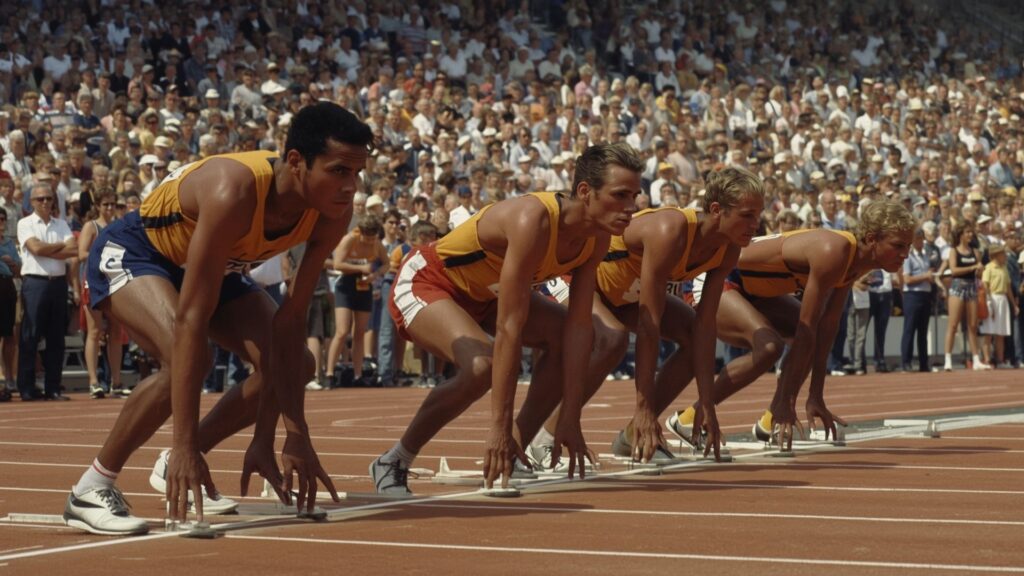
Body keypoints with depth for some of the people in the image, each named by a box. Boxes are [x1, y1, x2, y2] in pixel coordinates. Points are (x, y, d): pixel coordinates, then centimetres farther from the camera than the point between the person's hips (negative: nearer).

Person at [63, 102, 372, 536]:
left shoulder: (332, 214, -21)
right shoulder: (234, 192, -41)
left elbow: (291, 319, -17)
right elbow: (191, 318, -42)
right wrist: (185, 445, -43)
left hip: (213, 267, 8)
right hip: (129, 254, -7)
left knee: (293, 366, -4)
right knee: (188, 357, -32)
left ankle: (176, 467, 11)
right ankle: (91, 489, -16)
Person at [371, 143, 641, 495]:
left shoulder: (597, 238, -12)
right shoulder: (534, 221, -36)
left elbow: (578, 325, -11)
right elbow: (509, 328, -38)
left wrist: (570, 419, -15)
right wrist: (500, 426, -38)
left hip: (483, 291, 9)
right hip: (425, 283, -9)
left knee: (573, 339, -2)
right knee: (482, 366, -32)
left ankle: (516, 454, 7)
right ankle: (392, 463, -14)